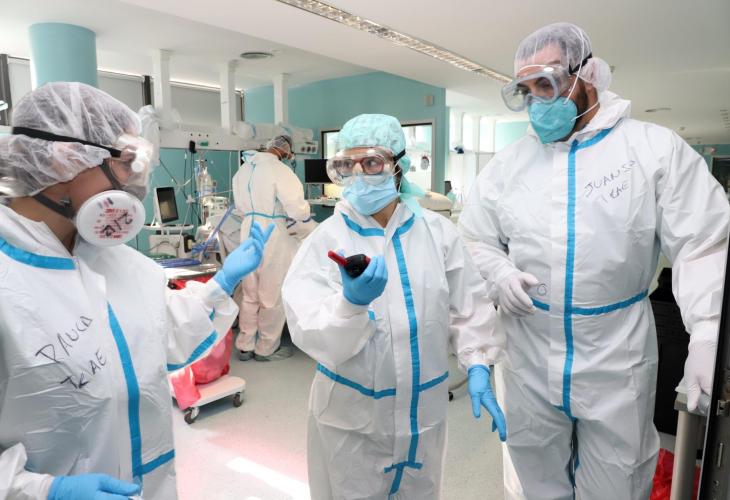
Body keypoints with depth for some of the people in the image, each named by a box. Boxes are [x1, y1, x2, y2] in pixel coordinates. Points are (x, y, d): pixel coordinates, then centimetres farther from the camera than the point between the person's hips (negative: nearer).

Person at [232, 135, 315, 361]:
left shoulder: (243, 169, 8)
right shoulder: (280, 170, -15)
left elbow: (241, 204, 14)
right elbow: (296, 207, -17)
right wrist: (311, 231, -2)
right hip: (274, 237, -7)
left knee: (250, 294, 17)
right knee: (273, 296, 8)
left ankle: (245, 346, 28)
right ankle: (267, 348, 22)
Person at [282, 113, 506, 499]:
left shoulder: (438, 231, -6)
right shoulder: (327, 239, -13)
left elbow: (468, 308, 2)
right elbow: (312, 335, -21)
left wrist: (477, 367, -6)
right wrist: (353, 302, -38)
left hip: (424, 409, 3)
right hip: (351, 414, -2)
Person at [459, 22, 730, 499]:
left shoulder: (656, 147, -5)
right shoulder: (507, 163, 3)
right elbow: (475, 240, 9)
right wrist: (499, 274, -11)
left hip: (618, 358, -2)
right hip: (528, 357, 3)